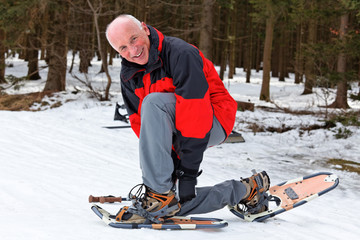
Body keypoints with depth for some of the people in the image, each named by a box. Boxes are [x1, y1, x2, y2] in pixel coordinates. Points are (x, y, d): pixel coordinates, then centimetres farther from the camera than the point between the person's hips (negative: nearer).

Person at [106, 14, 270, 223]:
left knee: (153, 103, -32)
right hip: (175, 134, 8)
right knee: (174, 205, -3)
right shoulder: (129, 76, 1)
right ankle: (244, 190, 18)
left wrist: (188, 170, -31)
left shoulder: (180, 54, -23)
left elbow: (196, 113, -30)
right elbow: (140, 122, 2)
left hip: (214, 123, -8)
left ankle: (161, 194, -30)